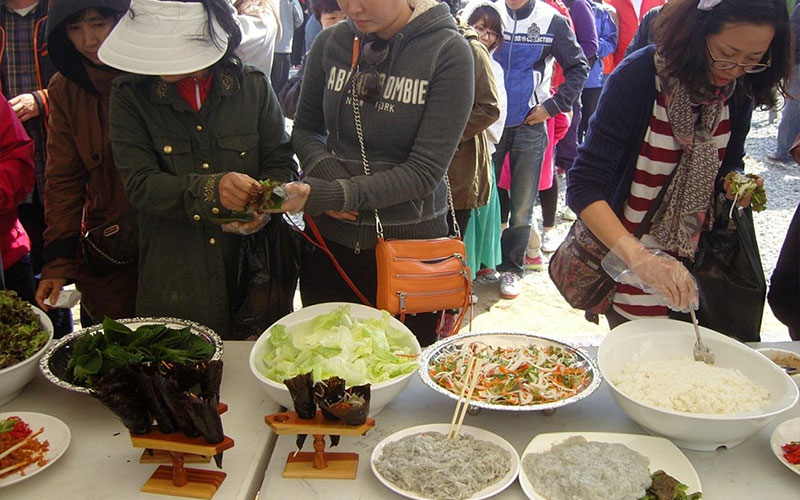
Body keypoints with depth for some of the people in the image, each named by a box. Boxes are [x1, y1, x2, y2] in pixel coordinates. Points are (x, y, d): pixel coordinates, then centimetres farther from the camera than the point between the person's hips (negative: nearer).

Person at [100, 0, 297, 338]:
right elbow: (140, 184, -12)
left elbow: (281, 163, 5)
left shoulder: (253, 86, 0)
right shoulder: (130, 96, -3)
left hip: (249, 272, 1)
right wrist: (211, 189, -29)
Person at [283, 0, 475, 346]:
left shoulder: (449, 52, -12)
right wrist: (323, 169, -11)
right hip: (331, 238, 3)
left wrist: (337, 193, -25)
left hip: (410, 241, -3)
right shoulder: (330, 43, -1)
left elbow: (425, 171, -16)